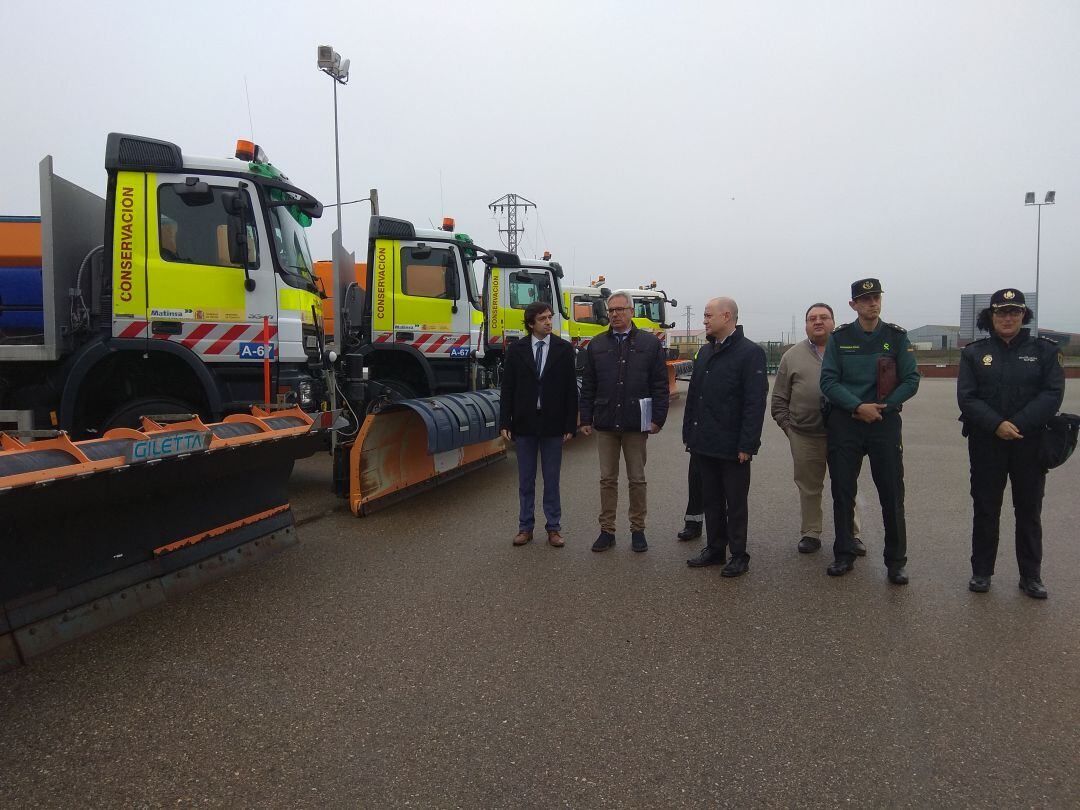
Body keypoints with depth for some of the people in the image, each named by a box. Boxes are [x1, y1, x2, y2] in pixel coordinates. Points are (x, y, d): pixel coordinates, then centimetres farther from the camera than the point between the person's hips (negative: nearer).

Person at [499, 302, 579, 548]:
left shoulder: (564, 349, 0)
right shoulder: (516, 349, 1)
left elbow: (571, 389, 0)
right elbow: (507, 388, 2)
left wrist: (570, 425, -5)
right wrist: (505, 423, -3)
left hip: (552, 425, -1)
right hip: (524, 424, 1)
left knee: (552, 480, 8)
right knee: (526, 479, 10)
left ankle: (554, 528, 19)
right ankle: (525, 527, 21)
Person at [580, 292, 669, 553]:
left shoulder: (650, 343, 1)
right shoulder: (597, 345, 8)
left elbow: (660, 384, -1)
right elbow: (588, 386, 8)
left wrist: (658, 418, -6)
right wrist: (586, 419, 4)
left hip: (636, 423, -2)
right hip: (605, 423, 2)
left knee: (637, 479, 8)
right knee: (607, 479, 8)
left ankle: (638, 529, 20)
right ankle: (607, 530, 17)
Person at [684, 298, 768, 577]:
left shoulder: (750, 352, -11)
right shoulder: (705, 353, 13)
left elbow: (755, 402, -15)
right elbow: (693, 395, 15)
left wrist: (747, 445, -19)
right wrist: (689, 434, 10)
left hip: (733, 446, -7)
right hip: (705, 444, 7)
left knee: (735, 503, 5)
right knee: (711, 500, 15)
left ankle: (739, 556, 18)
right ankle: (714, 549, 27)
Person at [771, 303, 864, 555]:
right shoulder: (793, 356, 7)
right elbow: (778, 400, 9)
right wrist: (789, 427, 4)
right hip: (805, 437, 1)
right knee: (809, 487, 10)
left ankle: (852, 534, 20)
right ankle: (811, 533, 23)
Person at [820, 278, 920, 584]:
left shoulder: (897, 336, 4)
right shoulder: (839, 338, 4)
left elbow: (911, 380, 1)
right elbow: (829, 381, -3)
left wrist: (882, 407, -10)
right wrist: (858, 406, -14)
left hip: (885, 421, 0)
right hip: (844, 423, 1)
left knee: (892, 494, 1)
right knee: (843, 492, 6)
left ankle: (896, 561, 13)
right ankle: (844, 555, 19)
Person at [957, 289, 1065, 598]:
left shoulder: (1044, 350, 4)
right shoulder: (974, 353, 4)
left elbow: (1053, 393, -7)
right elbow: (966, 397, -4)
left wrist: (1018, 425, -18)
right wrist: (997, 425, -18)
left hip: (1030, 443, 0)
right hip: (986, 444, 0)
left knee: (1029, 510, 9)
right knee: (985, 509, 7)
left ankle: (1031, 576, 21)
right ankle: (981, 572, 18)